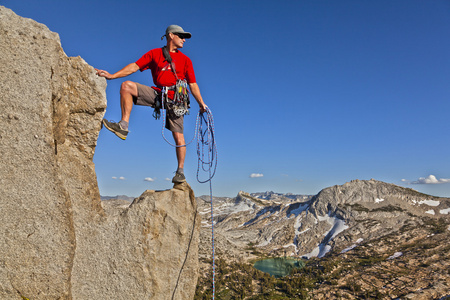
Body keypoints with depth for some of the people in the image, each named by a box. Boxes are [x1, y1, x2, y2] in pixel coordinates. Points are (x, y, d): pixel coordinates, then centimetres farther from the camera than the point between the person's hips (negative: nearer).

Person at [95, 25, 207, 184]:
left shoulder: (185, 59, 13)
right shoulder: (154, 53, 12)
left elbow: (193, 84, 11)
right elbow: (135, 66, 5)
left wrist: (201, 103, 4)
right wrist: (112, 75, -4)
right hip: (157, 94, 1)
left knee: (178, 136, -7)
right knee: (127, 85, -17)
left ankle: (180, 171, 6)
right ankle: (123, 126, -20)